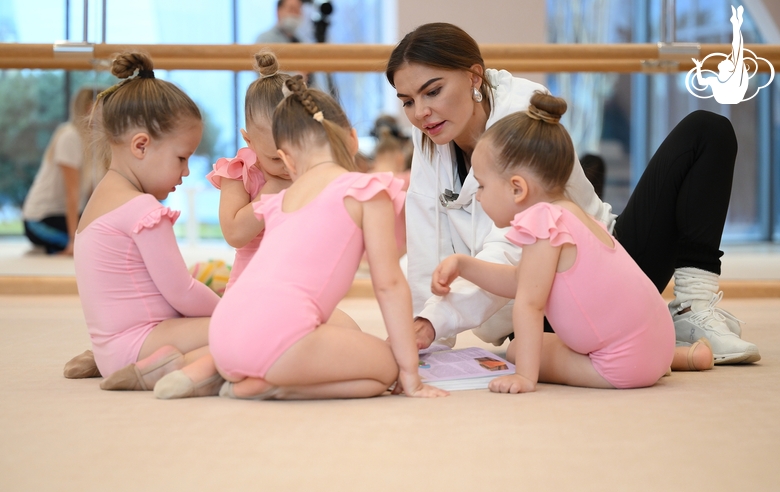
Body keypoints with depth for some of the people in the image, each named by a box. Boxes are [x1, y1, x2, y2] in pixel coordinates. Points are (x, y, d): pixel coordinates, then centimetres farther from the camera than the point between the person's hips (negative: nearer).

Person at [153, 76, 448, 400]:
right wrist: (410, 372, 7)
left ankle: (206, 367, 15)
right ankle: (270, 386, -6)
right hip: (276, 331, -8)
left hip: (223, 329, 8)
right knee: (384, 365, 10)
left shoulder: (279, 200, 25)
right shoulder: (367, 191, 6)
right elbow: (388, 283, 3)